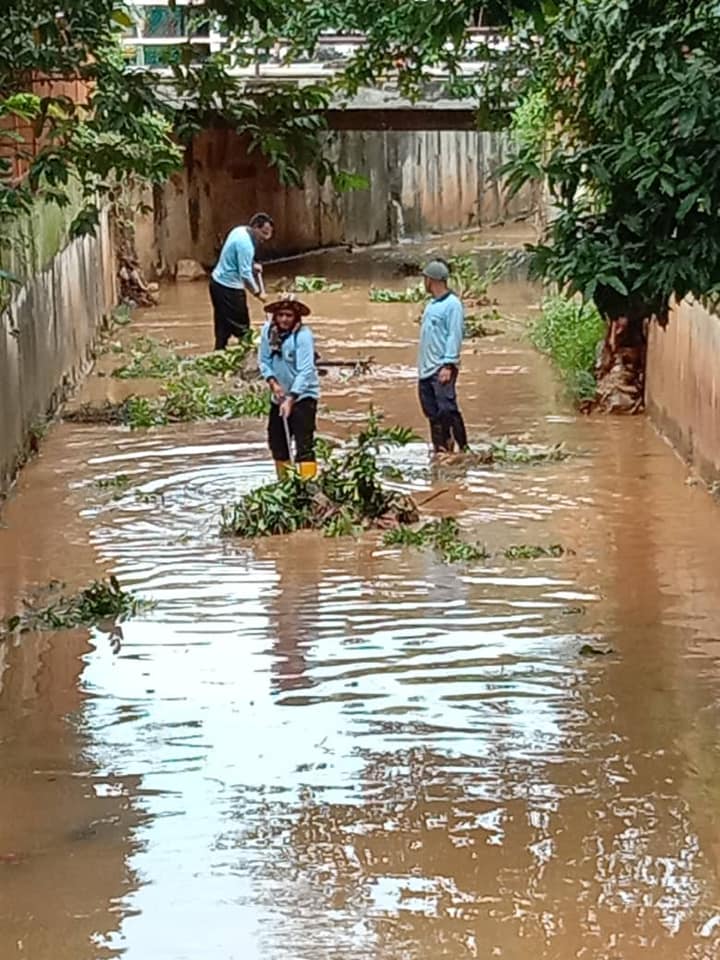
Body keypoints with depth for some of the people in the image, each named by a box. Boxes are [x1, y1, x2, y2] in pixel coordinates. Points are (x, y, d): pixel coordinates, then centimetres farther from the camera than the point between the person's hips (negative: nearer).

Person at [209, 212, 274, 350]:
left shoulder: (239, 231, 7)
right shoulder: (245, 243, -23)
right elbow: (245, 275, -26)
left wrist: (252, 265, 8)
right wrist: (258, 293, -15)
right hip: (229, 288, -10)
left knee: (223, 328, 11)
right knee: (241, 328, -5)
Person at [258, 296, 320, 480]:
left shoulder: (303, 335, -21)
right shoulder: (268, 330, -5)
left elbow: (305, 371, -24)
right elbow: (264, 360, 4)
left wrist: (290, 399, -28)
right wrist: (272, 382, -13)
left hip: (303, 395, -7)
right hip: (279, 396, 7)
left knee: (304, 442, -16)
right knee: (276, 440, 15)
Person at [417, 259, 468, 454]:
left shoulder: (452, 304, -8)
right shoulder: (431, 305, 19)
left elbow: (455, 336, -13)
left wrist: (448, 365, -20)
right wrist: (422, 365, 16)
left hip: (442, 367, -9)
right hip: (426, 369, 9)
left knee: (447, 409, -15)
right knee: (433, 413, 8)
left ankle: (464, 448, -12)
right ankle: (440, 449, 12)